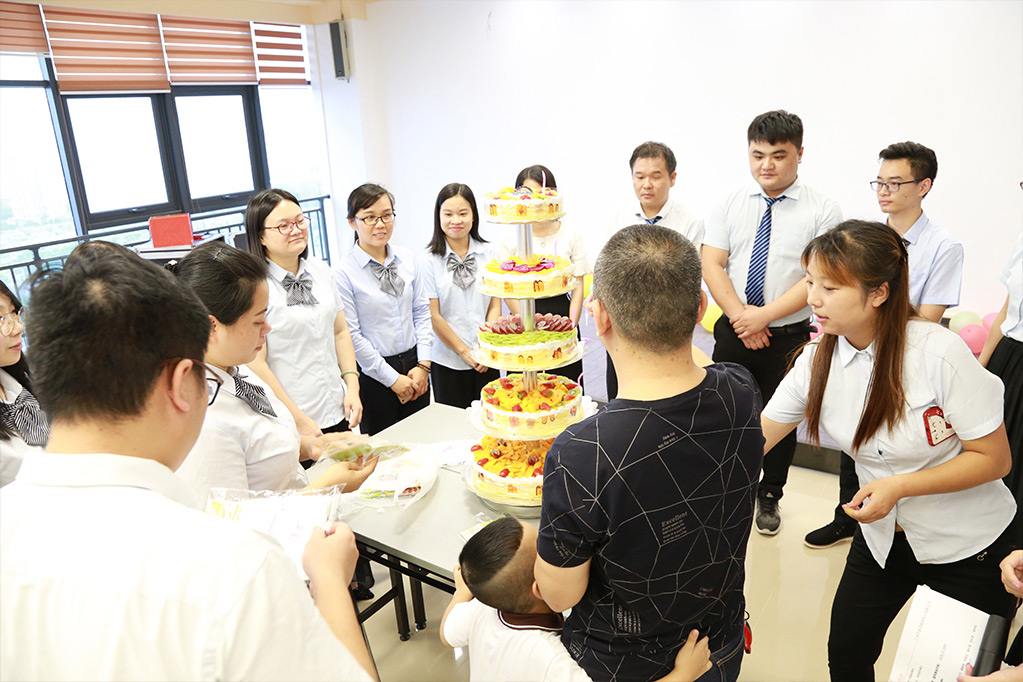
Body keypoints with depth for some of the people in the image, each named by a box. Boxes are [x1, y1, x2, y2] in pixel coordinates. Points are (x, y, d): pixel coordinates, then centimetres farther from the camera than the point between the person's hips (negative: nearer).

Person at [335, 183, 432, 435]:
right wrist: (393, 378, -10)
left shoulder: (408, 260, 3)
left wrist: (423, 365, -3)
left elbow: (422, 311, 6)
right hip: (374, 375, -4)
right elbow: (352, 335, -12)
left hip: (415, 368, 4)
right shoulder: (344, 273, -12)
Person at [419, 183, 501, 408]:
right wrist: (464, 351, -6)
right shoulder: (429, 260, -5)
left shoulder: (488, 254, 4)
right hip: (447, 362, -2)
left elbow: (495, 305, 4)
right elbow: (433, 315, -7)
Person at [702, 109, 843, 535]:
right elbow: (711, 265, -3)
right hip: (733, 332, 2)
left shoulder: (822, 211, -4)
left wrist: (763, 315, -19)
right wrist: (741, 317, -14)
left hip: (788, 337, -2)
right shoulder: (730, 205, 4)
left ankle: (770, 497, 33)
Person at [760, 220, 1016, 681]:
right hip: (882, 537, 4)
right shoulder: (818, 358, -12)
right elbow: (754, 441, -12)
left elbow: (994, 458, -17)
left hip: (968, 547, -3)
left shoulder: (939, 353, -26)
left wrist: (901, 486, -28)